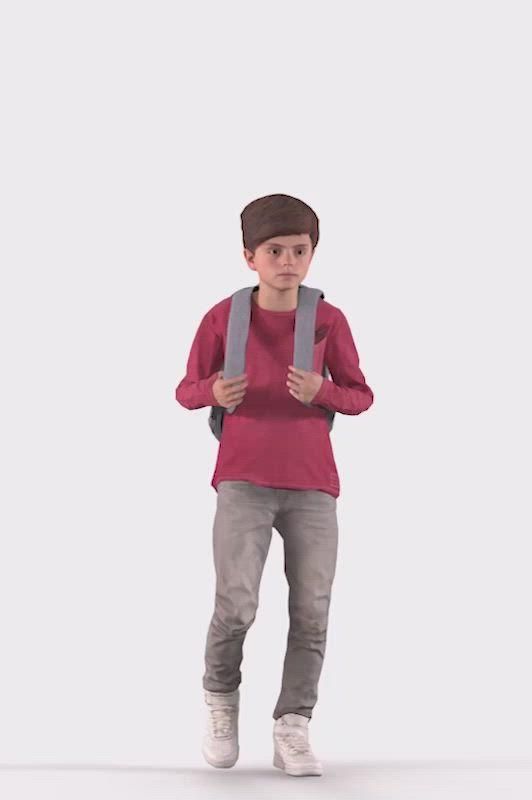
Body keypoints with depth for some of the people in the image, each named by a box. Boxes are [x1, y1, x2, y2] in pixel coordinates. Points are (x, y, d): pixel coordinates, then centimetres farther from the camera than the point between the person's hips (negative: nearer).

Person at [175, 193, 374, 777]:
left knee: (312, 612, -5)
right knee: (236, 605, -13)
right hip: (244, 480, -1)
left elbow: (360, 396, 7)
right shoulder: (223, 317, 0)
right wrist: (215, 393, -16)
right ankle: (220, 695, 14)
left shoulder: (329, 320, 1)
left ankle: (292, 729, 5)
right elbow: (186, 391, 7)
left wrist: (321, 390, -15)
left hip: (313, 486, 1)